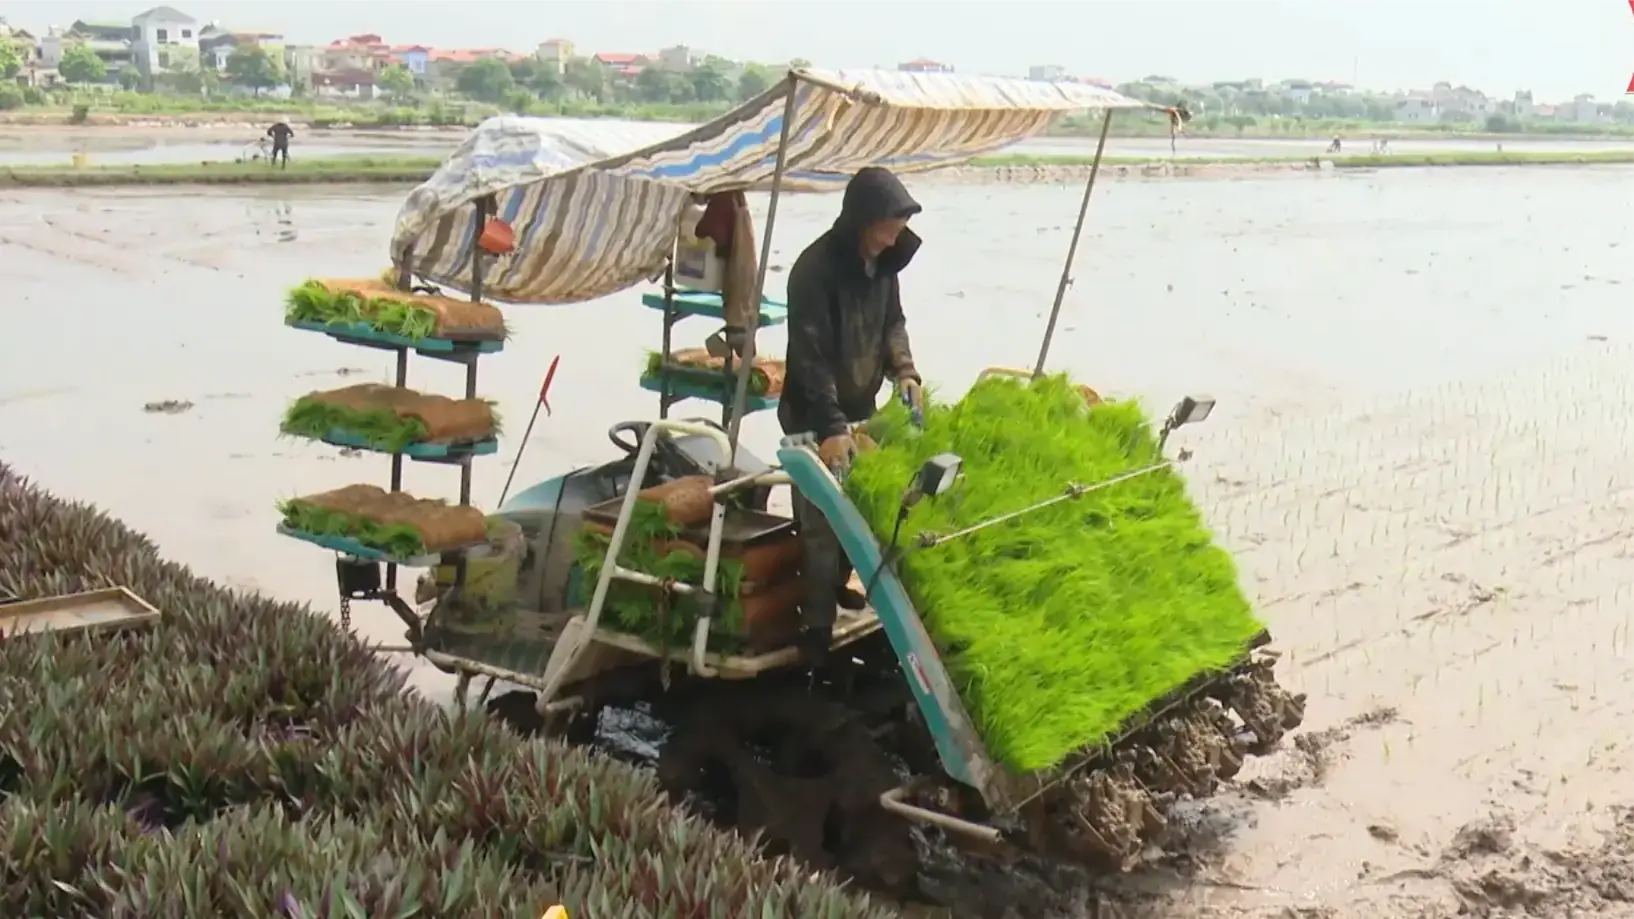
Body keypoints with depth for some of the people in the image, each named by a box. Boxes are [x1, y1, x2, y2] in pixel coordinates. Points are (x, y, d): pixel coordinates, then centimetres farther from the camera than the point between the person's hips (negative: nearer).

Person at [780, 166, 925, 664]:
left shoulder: (881, 261, 1)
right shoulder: (815, 269, -23)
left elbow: (892, 322, 15)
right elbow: (810, 357, -27)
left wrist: (904, 370, -4)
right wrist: (832, 427, -32)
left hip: (860, 409, 7)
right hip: (814, 418, -7)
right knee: (821, 522, -7)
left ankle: (836, 585, 37)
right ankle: (816, 625, 1)